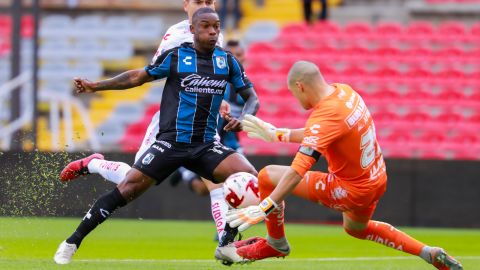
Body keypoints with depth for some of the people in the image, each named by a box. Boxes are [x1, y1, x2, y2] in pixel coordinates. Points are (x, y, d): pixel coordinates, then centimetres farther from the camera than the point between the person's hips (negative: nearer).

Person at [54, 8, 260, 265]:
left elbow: (251, 97, 11)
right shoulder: (175, 56, -1)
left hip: (206, 145, 3)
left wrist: (243, 118, -11)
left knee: (250, 177, -18)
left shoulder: (228, 61, 7)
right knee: (128, 188, -15)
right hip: (170, 142, -3)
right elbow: (139, 76, 8)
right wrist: (96, 86, 4)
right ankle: (72, 242, -6)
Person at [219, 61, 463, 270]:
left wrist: (264, 208, -39)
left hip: (350, 190, -9)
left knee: (267, 176, -8)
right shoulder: (345, 92, -1)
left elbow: (298, 170, -36)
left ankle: (275, 244, 14)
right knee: (355, 228, 39)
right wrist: (278, 135, 17)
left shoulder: (325, 116, -27)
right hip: (376, 180, 9)